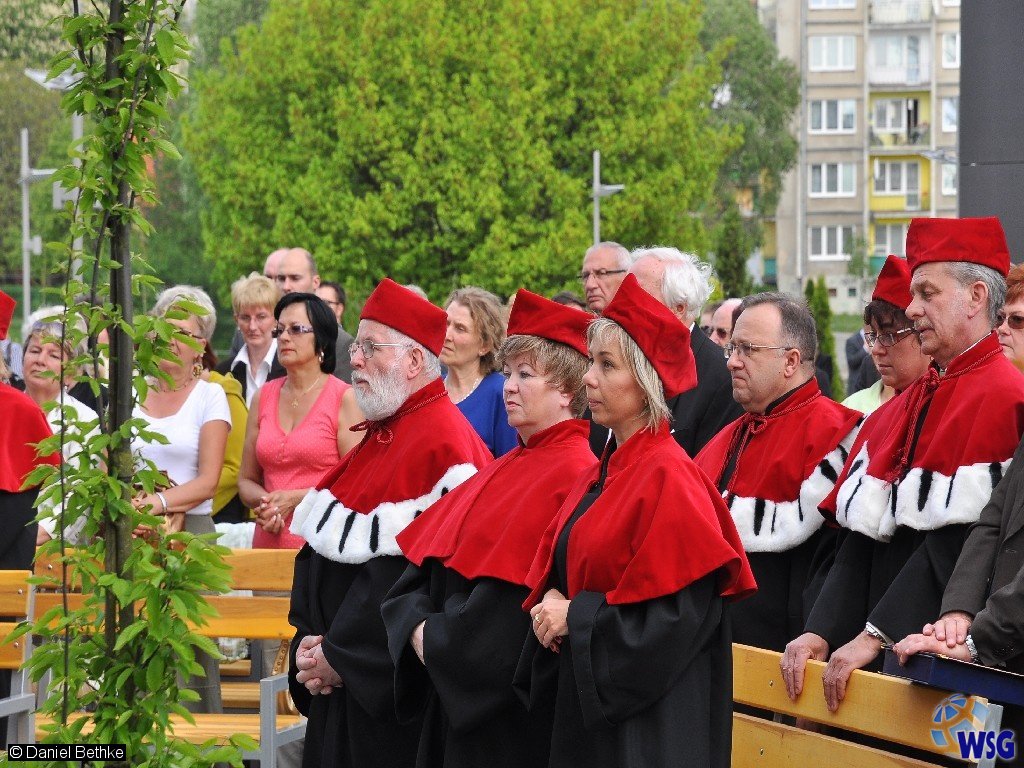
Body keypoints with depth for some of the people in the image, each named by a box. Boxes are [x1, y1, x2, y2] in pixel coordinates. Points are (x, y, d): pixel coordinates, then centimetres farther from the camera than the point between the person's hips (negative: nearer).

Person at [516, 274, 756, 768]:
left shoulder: (669, 478, -15)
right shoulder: (602, 475, 11)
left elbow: (681, 611, -21)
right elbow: (557, 569, 20)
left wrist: (576, 617, -16)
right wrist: (551, 603, -3)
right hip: (587, 702, 9)